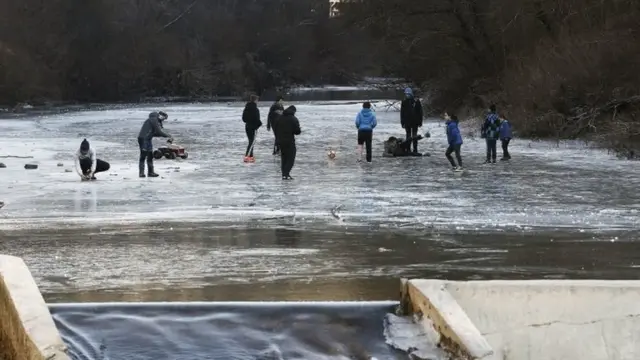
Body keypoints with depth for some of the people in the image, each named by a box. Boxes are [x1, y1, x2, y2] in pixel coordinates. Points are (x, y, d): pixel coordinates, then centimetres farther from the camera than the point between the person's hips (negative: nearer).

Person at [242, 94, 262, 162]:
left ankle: (251, 156, 20)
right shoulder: (254, 108, -18)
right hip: (253, 127, -8)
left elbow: (243, 118, 13)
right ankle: (246, 157, -17)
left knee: (251, 141, 17)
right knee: (252, 142, -7)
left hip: (247, 126, 8)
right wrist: (260, 123, -3)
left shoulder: (247, 108, 8)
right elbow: (256, 118, -20)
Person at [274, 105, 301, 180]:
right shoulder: (293, 119, -9)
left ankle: (284, 174, 15)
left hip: (280, 142, 6)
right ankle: (286, 174, -15)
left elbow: (275, 130, 11)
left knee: (284, 158, 16)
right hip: (290, 142, -6)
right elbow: (297, 131, -13)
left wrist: (278, 139, 19)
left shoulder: (280, 118, 9)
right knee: (291, 158, -2)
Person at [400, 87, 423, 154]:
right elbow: (402, 113, 7)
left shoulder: (416, 101, -3)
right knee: (408, 136, 5)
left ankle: (415, 150, 8)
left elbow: (420, 112, 0)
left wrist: (420, 122, -2)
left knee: (414, 136, 3)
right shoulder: (404, 102, 3)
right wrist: (402, 122, 3)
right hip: (407, 122, 2)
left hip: (415, 122, -2)